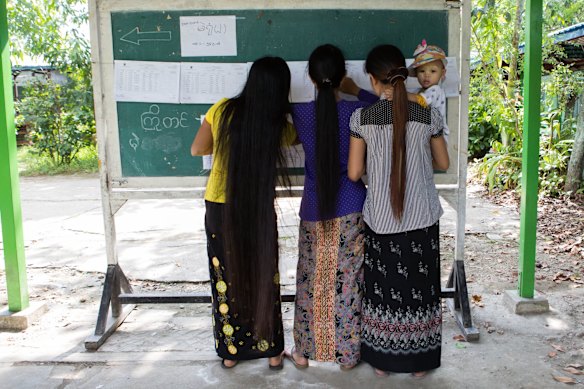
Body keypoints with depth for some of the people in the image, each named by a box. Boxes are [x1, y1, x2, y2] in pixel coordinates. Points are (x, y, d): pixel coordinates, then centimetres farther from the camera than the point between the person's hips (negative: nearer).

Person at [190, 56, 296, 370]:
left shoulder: (222, 110, -9)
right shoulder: (279, 124, -11)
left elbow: (197, 149, 1)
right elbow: (295, 139, 12)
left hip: (220, 207, 1)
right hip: (259, 210, -1)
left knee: (227, 279, 13)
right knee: (263, 278, 14)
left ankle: (230, 351, 26)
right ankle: (271, 350, 26)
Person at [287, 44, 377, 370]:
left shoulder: (300, 113, -8)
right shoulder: (357, 111, -11)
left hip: (314, 211, 1)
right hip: (351, 211, -1)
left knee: (311, 282, 14)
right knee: (348, 282, 10)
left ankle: (304, 351, 27)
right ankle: (347, 353, 24)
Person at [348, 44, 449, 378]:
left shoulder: (362, 117, -9)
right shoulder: (429, 115, -6)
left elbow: (354, 173, -6)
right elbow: (443, 164, 5)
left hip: (381, 218, -1)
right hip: (422, 217, 1)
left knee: (382, 287, 14)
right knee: (420, 287, 15)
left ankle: (382, 361, 28)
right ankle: (419, 361, 29)